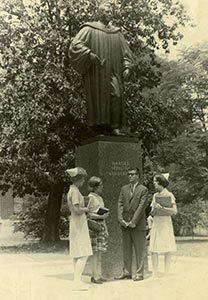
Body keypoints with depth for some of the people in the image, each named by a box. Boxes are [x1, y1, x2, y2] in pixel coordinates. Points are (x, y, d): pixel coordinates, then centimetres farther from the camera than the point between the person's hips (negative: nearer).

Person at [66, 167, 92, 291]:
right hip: (79, 225, -10)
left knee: (77, 254, 10)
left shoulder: (72, 190, 14)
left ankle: (77, 281, 14)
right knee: (83, 254, -9)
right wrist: (86, 209, -8)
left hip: (77, 225, 10)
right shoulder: (75, 191, -16)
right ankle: (77, 281, -10)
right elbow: (77, 210, -25)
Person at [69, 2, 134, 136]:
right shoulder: (89, 29, 8)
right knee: (98, 99, -7)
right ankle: (100, 128, -3)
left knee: (116, 96, -15)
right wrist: (89, 54, -20)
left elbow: (126, 52, 17)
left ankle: (114, 127, -15)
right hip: (95, 71, -3)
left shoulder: (117, 32, 20)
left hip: (113, 73, 3)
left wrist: (127, 67, -1)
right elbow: (76, 44, -4)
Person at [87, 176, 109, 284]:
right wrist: (101, 216, -22)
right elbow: (88, 214, -13)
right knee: (96, 252, -7)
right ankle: (95, 276, -2)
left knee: (100, 252, 9)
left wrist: (105, 230, 21)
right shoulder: (90, 197, -8)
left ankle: (98, 275, 14)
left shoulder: (100, 198, 18)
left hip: (102, 225, 8)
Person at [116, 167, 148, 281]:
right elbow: (120, 204, 7)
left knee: (139, 250, 1)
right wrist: (121, 219, -6)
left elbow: (141, 206, -9)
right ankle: (126, 272, 17)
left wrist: (133, 221, -14)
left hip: (138, 224, -5)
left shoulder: (143, 189, -2)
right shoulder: (124, 188, 13)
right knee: (126, 249, 9)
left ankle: (139, 273, 8)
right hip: (125, 224, 5)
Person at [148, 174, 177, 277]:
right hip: (155, 222, 6)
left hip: (165, 223, -5)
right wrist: (150, 216, 3)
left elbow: (174, 211, -12)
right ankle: (155, 273, 10)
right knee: (153, 249, 2)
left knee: (167, 249, 0)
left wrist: (161, 208, -20)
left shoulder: (169, 195, -5)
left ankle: (166, 273, 8)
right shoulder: (155, 195, 13)